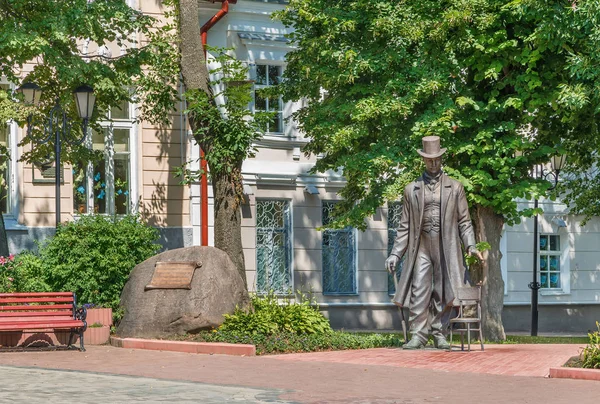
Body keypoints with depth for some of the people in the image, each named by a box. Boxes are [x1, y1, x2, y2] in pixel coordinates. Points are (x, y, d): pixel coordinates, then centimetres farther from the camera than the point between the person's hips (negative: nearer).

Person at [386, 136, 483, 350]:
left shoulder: (455, 188, 11)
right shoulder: (412, 189, 12)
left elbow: (464, 222, 10)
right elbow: (405, 226, 12)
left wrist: (471, 246, -5)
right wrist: (395, 254, 5)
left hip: (446, 249, 0)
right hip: (421, 248, 0)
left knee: (443, 292, 0)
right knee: (419, 292, -6)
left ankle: (437, 332, 11)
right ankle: (418, 334, -4)